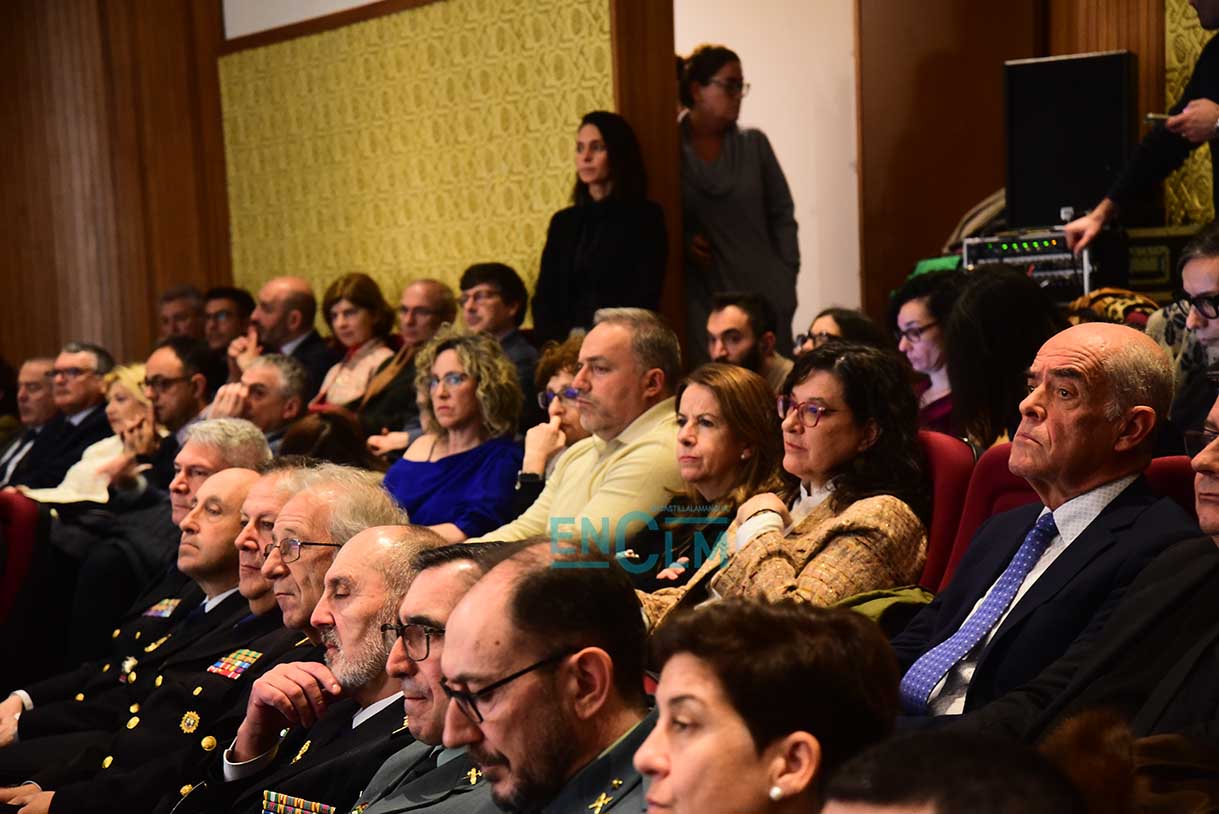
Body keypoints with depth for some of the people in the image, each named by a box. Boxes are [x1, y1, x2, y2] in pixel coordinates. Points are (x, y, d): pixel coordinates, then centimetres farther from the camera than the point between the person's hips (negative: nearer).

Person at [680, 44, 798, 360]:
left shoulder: (754, 143, 8)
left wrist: (786, 278, 3)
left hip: (763, 296, 3)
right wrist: (683, 245, -11)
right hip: (701, 299, -2)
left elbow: (782, 214, 11)